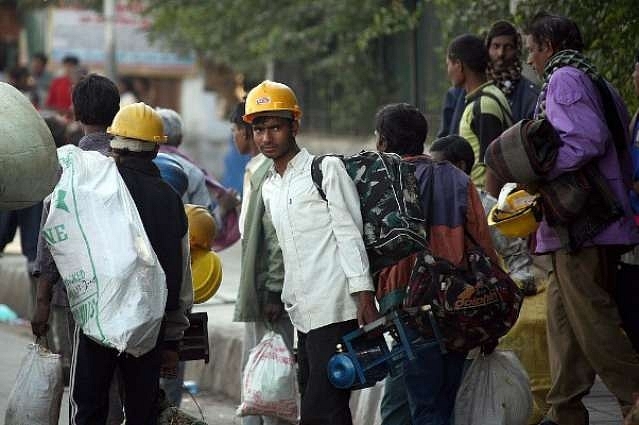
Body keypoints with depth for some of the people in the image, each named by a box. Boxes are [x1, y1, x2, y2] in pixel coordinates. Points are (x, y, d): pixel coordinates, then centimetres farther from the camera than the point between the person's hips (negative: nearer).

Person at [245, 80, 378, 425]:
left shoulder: (326, 169, -1)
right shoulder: (268, 188, 19)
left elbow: (349, 234, -8)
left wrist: (364, 296, -17)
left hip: (334, 311, -8)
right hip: (303, 315, 8)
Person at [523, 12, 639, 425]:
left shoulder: (564, 79, -9)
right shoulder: (598, 82, 20)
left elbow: (587, 141, -22)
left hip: (582, 225, -10)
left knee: (593, 324, -9)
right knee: (564, 317, 14)